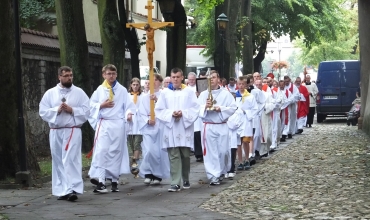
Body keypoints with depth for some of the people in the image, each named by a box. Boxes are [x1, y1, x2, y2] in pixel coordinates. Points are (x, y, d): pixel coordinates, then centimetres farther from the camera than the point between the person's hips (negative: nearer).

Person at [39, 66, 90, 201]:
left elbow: (86, 111, -1)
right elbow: (43, 111, 2)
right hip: (55, 132, 3)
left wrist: (72, 110, -14)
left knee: (71, 160, -12)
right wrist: (57, 110, -13)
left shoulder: (79, 92, 3)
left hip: (73, 131, -3)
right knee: (58, 162, 7)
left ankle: (72, 190, -16)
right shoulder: (50, 93, 7)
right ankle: (61, 190, 14)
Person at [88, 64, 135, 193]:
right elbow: (91, 105, 9)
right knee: (101, 151, -11)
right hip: (103, 124, 0)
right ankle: (100, 182, -15)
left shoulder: (122, 90, 6)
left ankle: (115, 180, 16)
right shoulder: (99, 90, 7)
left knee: (116, 151, 6)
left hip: (118, 124, 0)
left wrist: (129, 113, -17)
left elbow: (128, 105, 2)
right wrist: (102, 105, -7)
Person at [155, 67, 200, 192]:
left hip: (185, 127, 0)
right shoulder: (165, 93, 7)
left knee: (185, 155, 6)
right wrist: (171, 114, -13)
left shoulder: (189, 92, 6)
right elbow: (159, 110, 4)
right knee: (174, 156, -5)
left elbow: (195, 109, 0)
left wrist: (183, 113, -15)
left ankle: (186, 180, 24)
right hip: (171, 128, 0)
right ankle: (175, 183, -7)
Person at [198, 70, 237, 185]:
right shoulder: (203, 94, 6)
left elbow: (233, 108, -2)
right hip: (208, 126, 0)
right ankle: (213, 176, 0)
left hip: (222, 126, 0)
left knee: (223, 151, 3)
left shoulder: (226, 93, 5)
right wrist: (205, 107, -20)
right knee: (210, 152, -3)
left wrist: (220, 109, -14)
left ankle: (222, 171, 26)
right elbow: (198, 110, 0)